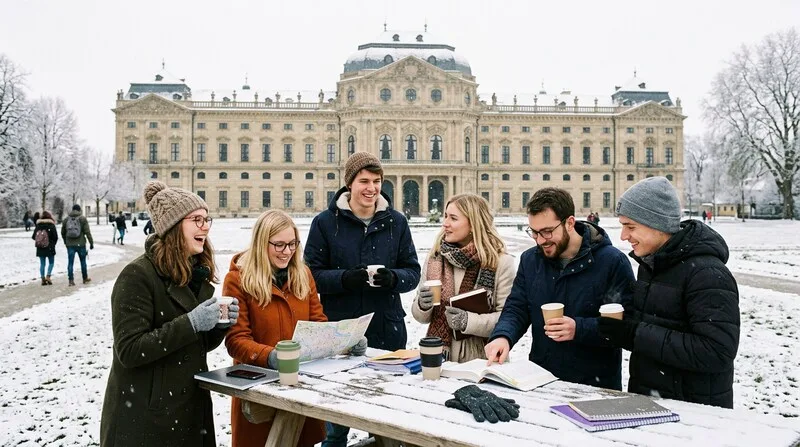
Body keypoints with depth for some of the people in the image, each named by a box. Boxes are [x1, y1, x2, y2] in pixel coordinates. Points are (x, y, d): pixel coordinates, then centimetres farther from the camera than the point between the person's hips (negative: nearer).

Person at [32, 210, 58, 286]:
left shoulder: (38, 225, 2)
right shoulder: (51, 225, -7)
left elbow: (34, 236, 3)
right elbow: (55, 236, -8)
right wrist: (53, 243, 9)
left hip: (40, 248, 3)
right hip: (49, 248, -3)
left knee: (42, 263, 9)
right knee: (51, 262, 9)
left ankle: (43, 279, 7)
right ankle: (48, 276, -6)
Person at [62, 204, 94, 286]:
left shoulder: (66, 219, 6)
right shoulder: (83, 219, -5)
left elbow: (62, 232, 13)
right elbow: (87, 232, -8)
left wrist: (65, 242, 28)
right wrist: (91, 242, -4)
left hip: (70, 244, 2)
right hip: (80, 244, -2)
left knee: (70, 262, 4)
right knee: (83, 261, 11)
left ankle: (71, 280, -1)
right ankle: (85, 279, 21)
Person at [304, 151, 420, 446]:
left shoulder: (396, 222, 4)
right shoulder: (325, 222, -3)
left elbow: (412, 272, 5)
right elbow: (312, 274, -4)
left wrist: (393, 278, -16)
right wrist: (345, 278, -21)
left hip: (387, 332, 2)